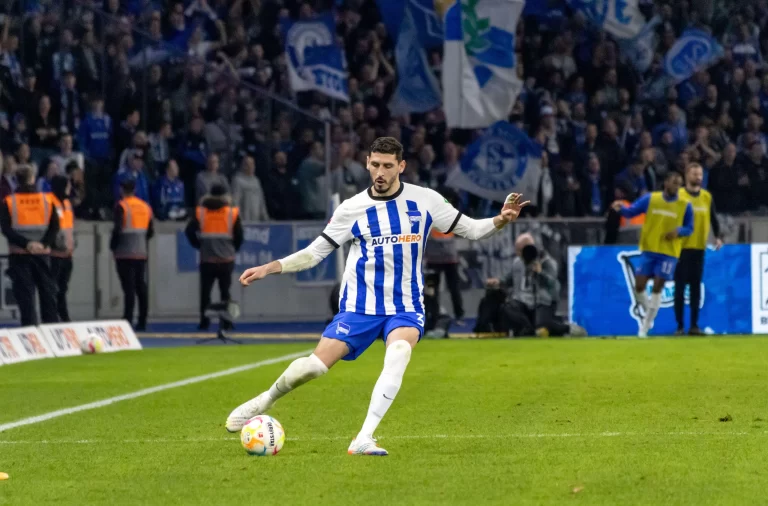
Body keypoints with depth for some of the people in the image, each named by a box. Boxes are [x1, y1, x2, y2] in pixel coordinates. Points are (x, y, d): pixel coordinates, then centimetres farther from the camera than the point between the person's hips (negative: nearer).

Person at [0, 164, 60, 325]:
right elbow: (55, 227, -2)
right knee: (48, 293, 9)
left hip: (19, 254, -2)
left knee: (25, 294, -1)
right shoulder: (46, 200, 2)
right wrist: (44, 244, -9)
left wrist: (26, 244, -14)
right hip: (42, 254, 2)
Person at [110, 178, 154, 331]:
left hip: (125, 254, -5)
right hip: (141, 253, 5)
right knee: (141, 287, 8)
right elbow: (150, 231, 11)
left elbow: (117, 229, -15)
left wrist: (113, 245, -1)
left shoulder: (121, 206, -9)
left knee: (128, 287, -8)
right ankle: (142, 322, 8)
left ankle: (128, 320, -12)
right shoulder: (145, 207, 10)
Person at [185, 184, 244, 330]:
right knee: (225, 291, 7)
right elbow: (239, 235, -1)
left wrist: (198, 245, 9)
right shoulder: (232, 213, -1)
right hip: (226, 260, 0)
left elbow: (189, 230, -4)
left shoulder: (201, 212, 1)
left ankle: (204, 321, 4)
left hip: (207, 259, 0)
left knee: (205, 291, 8)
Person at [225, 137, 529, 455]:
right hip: (359, 306, 0)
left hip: (406, 306, 0)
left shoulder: (425, 200, -1)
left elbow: (470, 229, 7)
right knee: (315, 366, -10)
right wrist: (269, 268, -5)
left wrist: (500, 221, -14)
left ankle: (363, 440, -32)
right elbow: (315, 252, 6)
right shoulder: (352, 208, -1)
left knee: (397, 357, -31)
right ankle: (265, 401, 20)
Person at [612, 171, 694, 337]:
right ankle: (649, 314, 26)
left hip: (668, 253, -1)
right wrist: (621, 208, -25)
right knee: (639, 287, -3)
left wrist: (678, 231, -17)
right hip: (648, 250, 1)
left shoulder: (685, 205, -2)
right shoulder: (650, 199, -2)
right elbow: (631, 212, -3)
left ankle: (645, 327, 5)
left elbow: (689, 228, 5)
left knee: (657, 289, -4)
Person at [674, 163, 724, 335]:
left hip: (699, 248, 3)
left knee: (696, 287, 5)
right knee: (680, 287, -2)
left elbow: (713, 218, 13)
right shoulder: (678, 195, -4)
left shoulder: (707, 196, 8)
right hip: (681, 248, -3)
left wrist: (717, 237, 0)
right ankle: (680, 325, 2)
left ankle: (694, 325, 8)